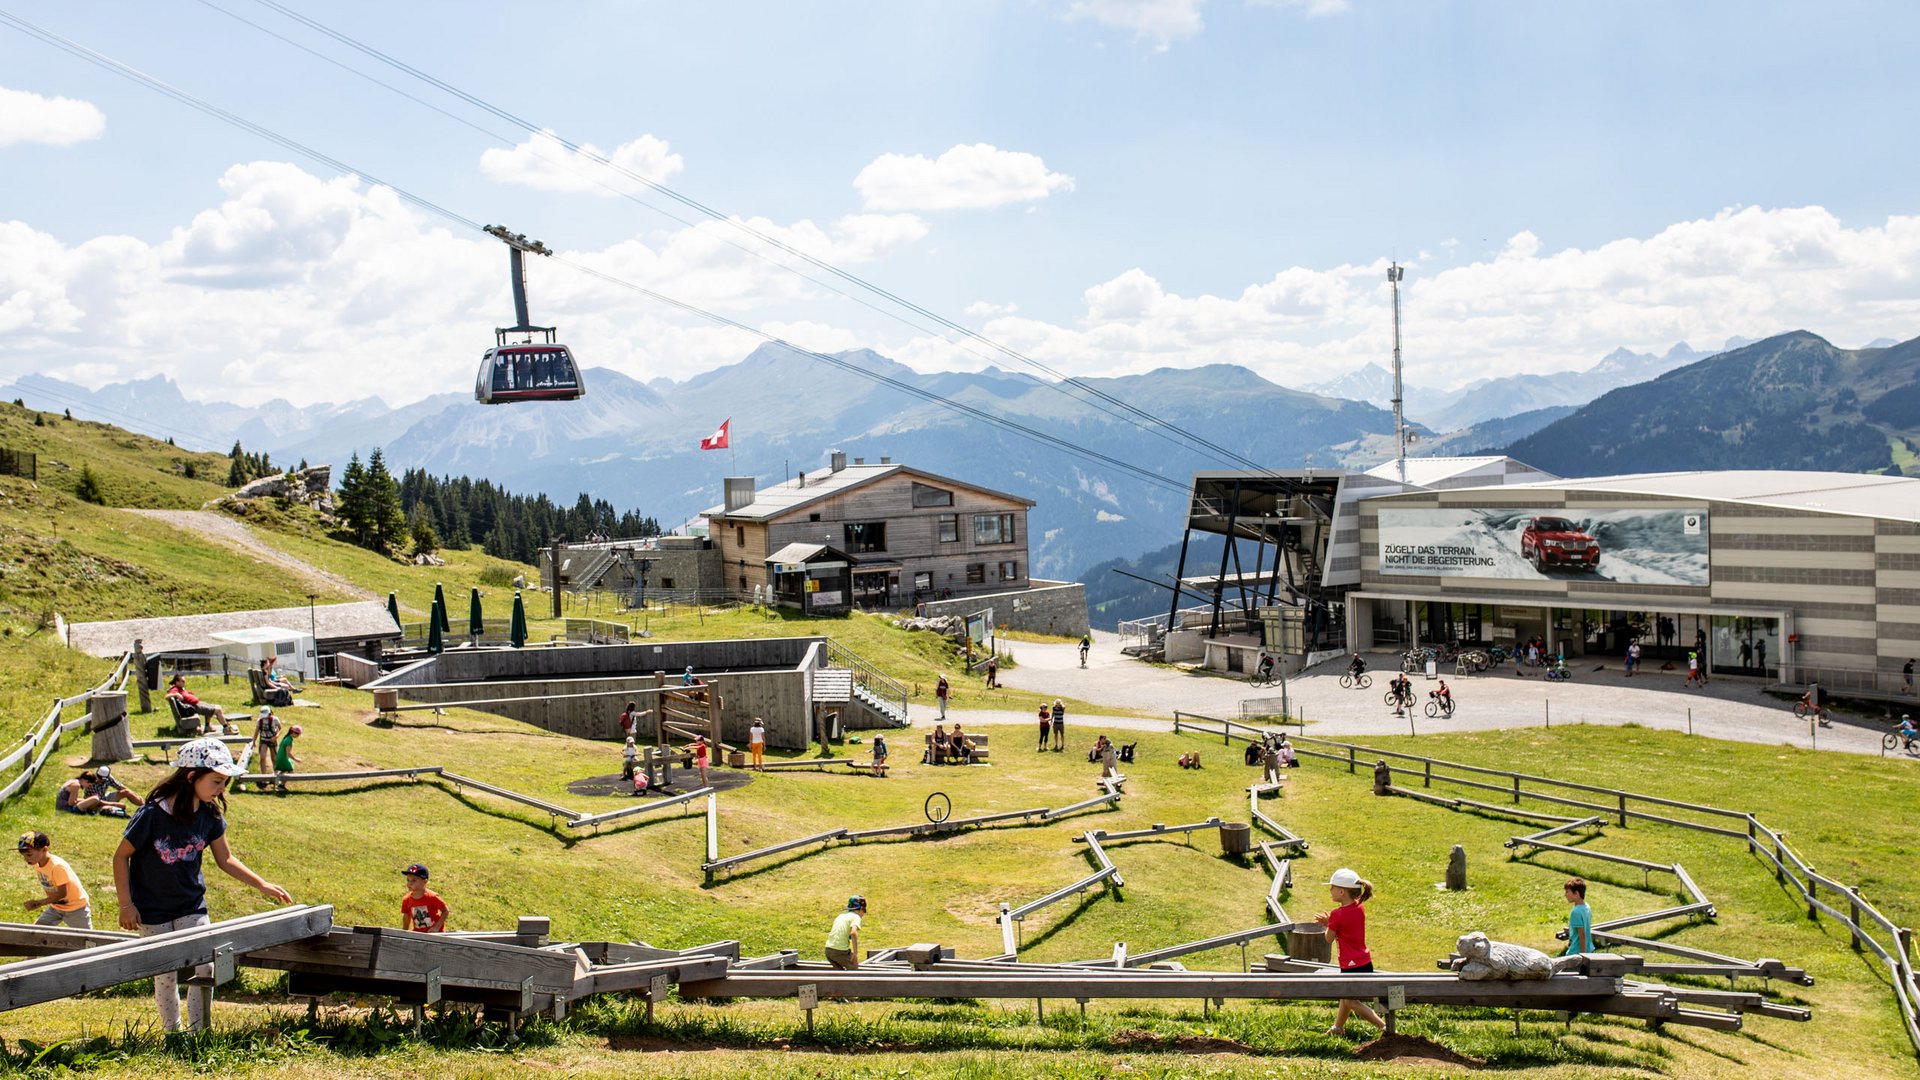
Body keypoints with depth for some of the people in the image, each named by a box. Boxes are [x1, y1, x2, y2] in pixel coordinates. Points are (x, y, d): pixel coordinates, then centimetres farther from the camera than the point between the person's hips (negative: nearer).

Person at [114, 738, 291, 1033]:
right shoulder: (152, 815, -23)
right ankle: (173, 1035, 24)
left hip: (192, 906, 3)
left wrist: (262, 885, -1)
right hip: (153, 911, -3)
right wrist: (126, 905, -10)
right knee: (165, 977, 5)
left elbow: (225, 859, 4)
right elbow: (121, 857, -11)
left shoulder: (210, 815, -9)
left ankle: (200, 1036, 8)